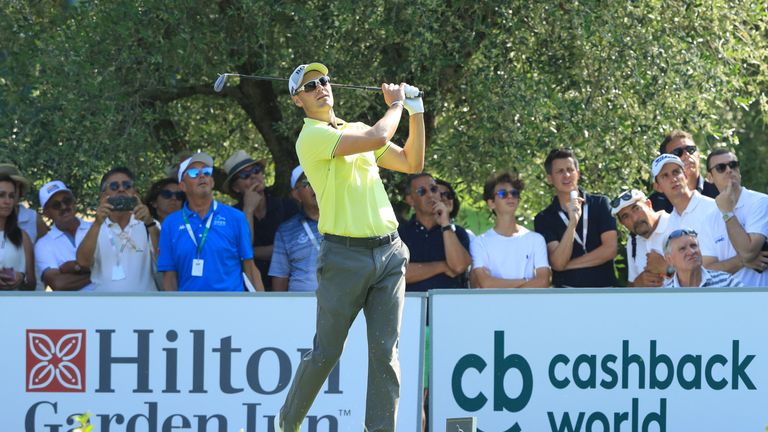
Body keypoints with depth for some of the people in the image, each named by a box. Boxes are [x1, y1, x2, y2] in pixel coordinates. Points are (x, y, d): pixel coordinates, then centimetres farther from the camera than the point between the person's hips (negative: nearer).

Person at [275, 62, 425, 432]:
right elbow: (378, 139, -19)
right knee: (326, 352, 2)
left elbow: (412, 163, 21)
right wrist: (396, 104, -1)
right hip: (345, 255, -6)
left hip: (389, 252, 6)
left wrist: (416, 111, 13)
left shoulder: (357, 129, 17)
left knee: (386, 352, -2)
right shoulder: (312, 138, -8)